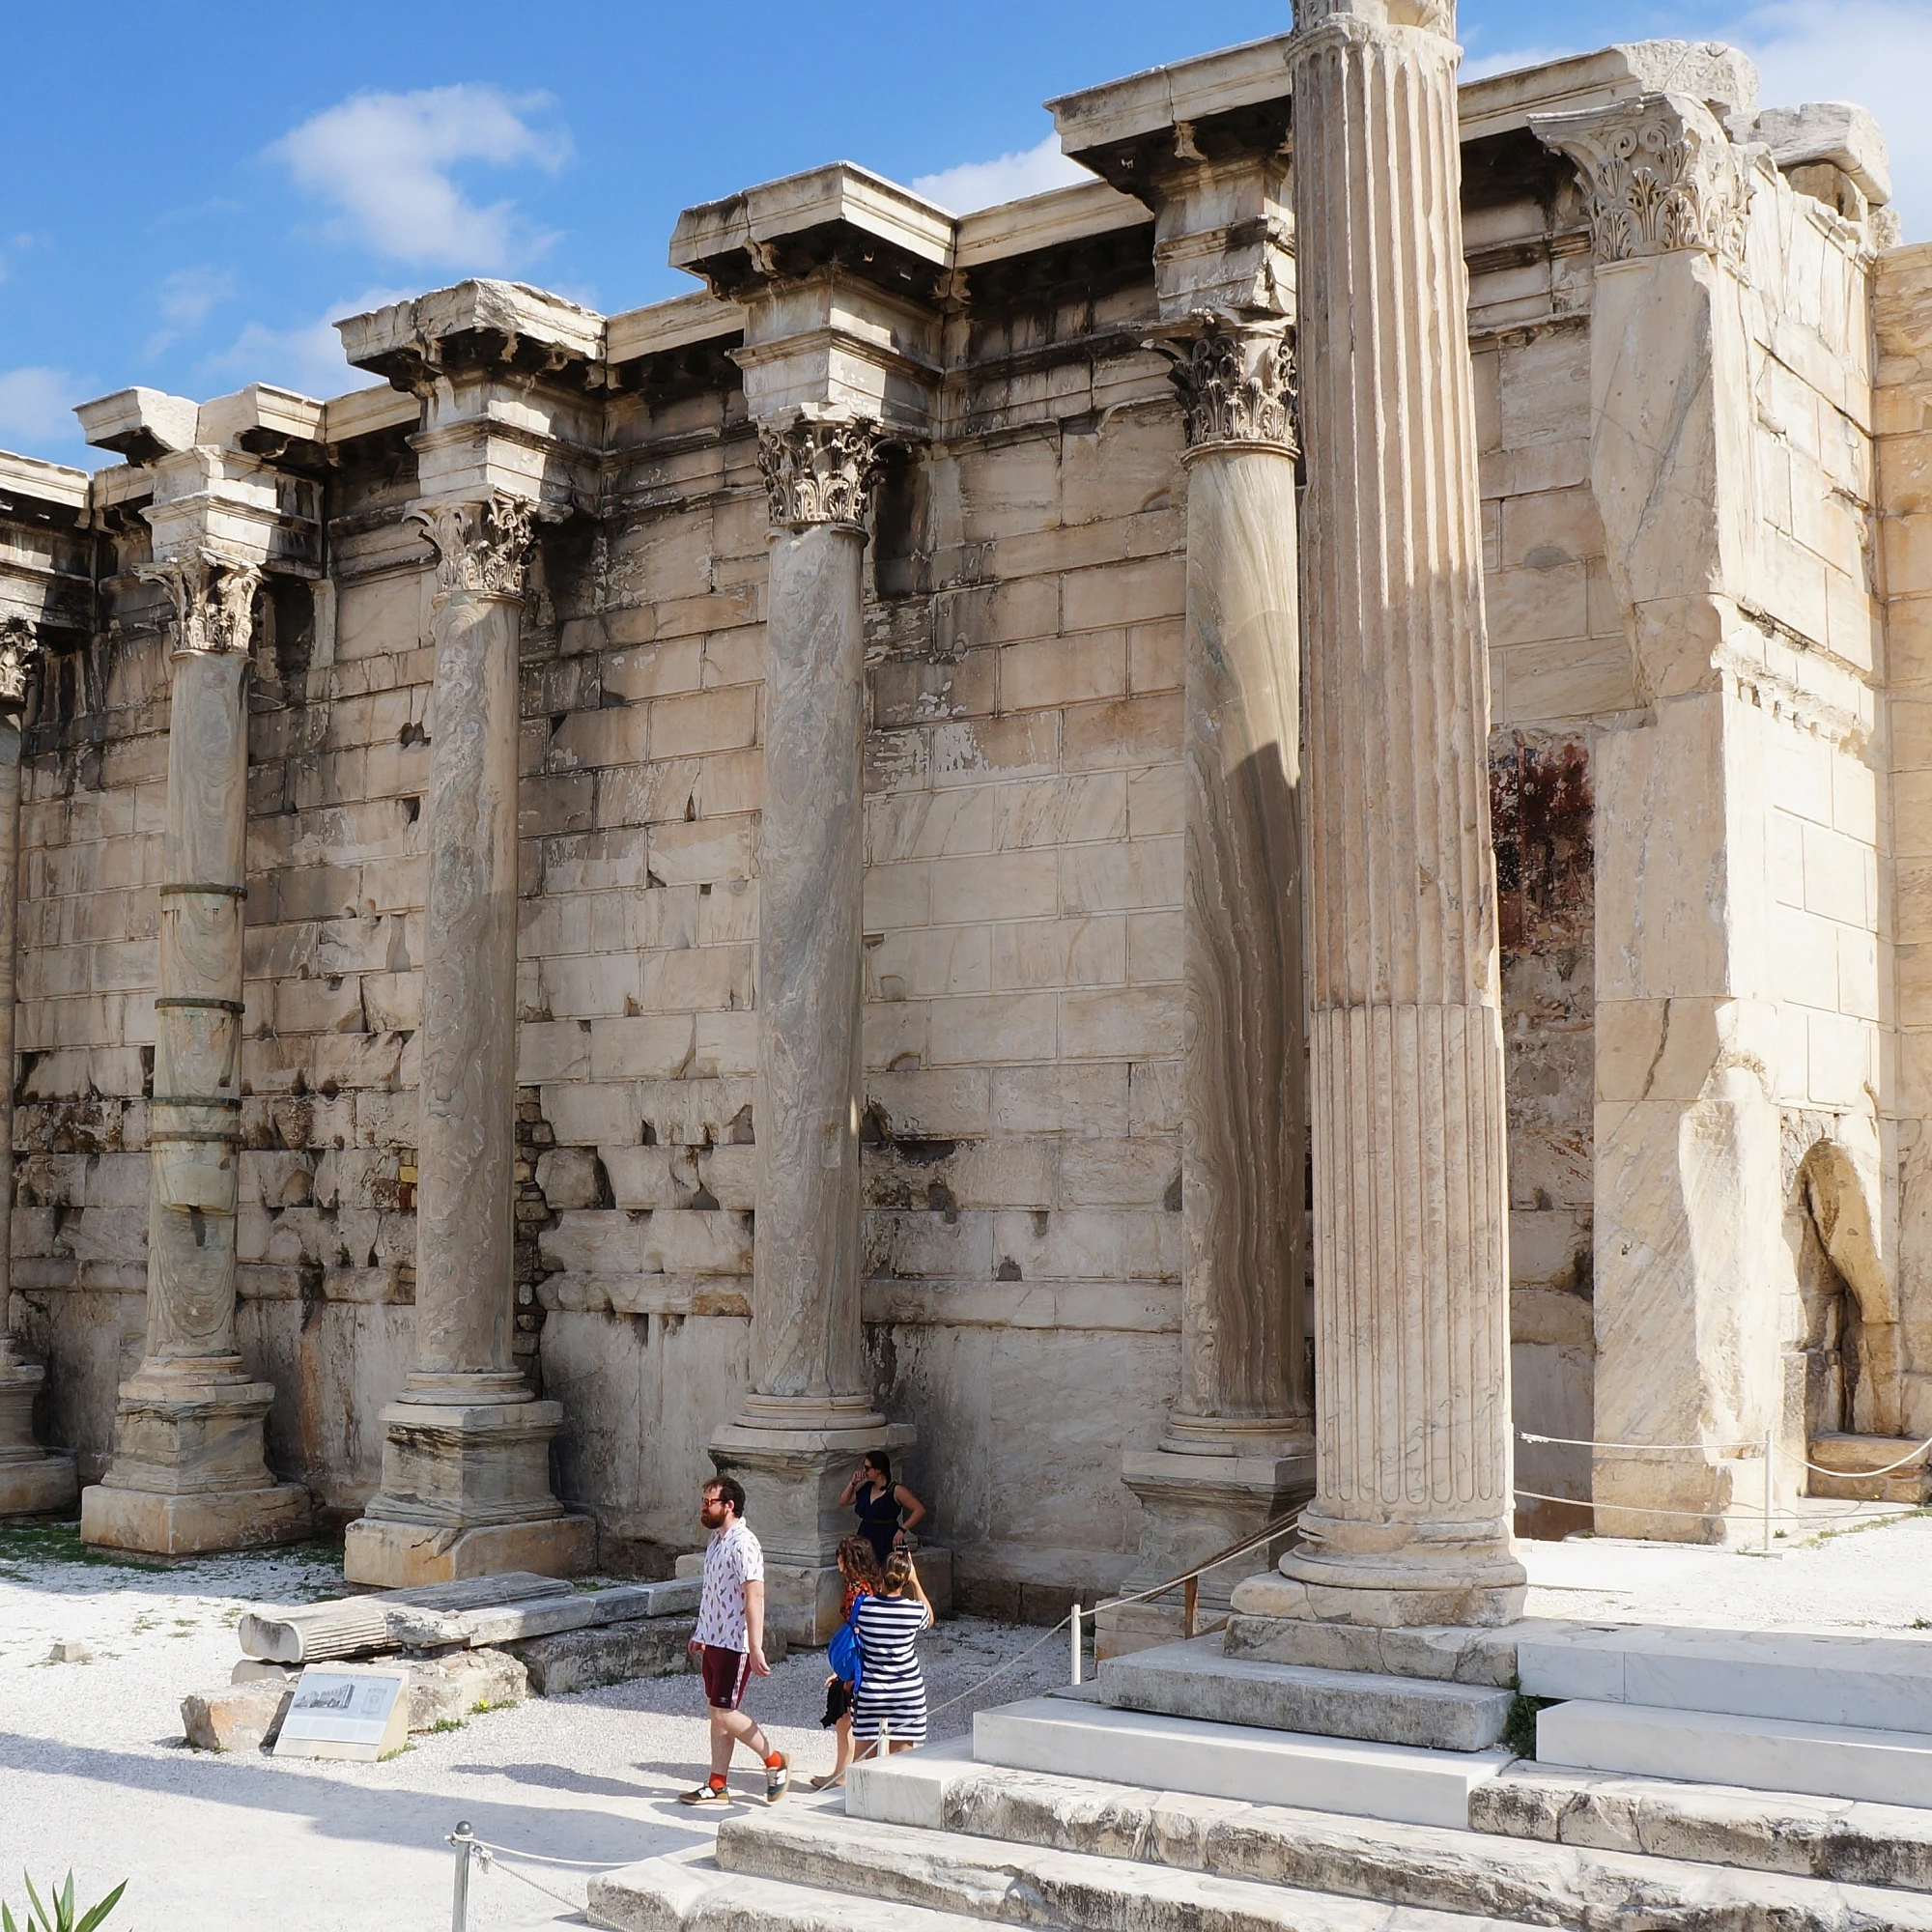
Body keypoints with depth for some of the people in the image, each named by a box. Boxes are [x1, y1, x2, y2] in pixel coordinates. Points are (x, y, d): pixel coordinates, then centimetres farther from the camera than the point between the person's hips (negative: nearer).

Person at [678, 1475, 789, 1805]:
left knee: (723, 1711, -6)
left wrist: (756, 1648, -29)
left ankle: (775, 1762, 10)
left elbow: (754, 1597, -26)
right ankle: (717, 1786, 18)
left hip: (735, 1644, -10)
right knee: (717, 1711, 12)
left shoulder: (743, 1545, -20)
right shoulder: (716, 1539, 11)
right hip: (715, 1639, 10)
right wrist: (701, 1632, 26)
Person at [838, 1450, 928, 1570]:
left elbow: (920, 1510, -11)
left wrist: (902, 1529, -15)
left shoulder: (896, 1490, -8)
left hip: (887, 1543, -6)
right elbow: (843, 1502, 19)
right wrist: (853, 1483, 6)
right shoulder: (866, 1487, 10)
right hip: (866, 1542, 6)